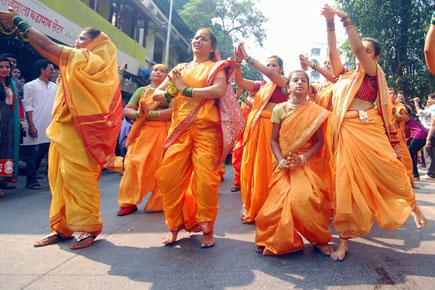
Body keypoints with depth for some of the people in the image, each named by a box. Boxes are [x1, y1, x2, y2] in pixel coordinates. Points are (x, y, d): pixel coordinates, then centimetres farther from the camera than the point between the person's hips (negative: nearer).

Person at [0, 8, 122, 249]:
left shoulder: (92, 61, -8)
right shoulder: (78, 64, 21)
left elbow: (49, 47, -10)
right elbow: (51, 52, 20)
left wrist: (20, 22, -2)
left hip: (78, 132, -9)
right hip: (65, 129, 9)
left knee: (78, 180, -7)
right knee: (60, 179, 9)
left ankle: (89, 228, 3)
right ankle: (62, 228, 17)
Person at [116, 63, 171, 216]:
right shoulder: (141, 90, 17)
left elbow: (172, 112, -10)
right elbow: (127, 110, 9)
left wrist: (150, 114, -15)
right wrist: (138, 114, -12)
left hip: (160, 133, -3)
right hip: (140, 132, 3)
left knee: (157, 167, -3)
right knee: (133, 165, -5)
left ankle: (157, 204, 8)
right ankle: (129, 202, 2)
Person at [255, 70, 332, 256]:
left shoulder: (315, 111, 2)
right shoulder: (280, 109, 5)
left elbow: (319, 141, 0)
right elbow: (274, 140, 5)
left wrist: (302, 158, -14)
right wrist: (281, 161, -10)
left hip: (308, 163, -1)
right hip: (285, 165, 2)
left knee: (305, 199, -20)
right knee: (280, 202, -9)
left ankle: (320, 239, 5)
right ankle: (278, 241, 14)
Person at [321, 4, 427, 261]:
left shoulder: (374, 73, 8)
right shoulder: (345, 75, 20)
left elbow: (357, 49, -7)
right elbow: (333, 53, 9)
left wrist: (346, 20, -6)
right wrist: (330, 24, 2)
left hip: (369, 130, -3)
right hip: (346, 134, 3)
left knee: (390, 172, -1)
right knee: (346, 183, -2)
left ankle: (413, 205, 33)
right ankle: (345, 239, 4)